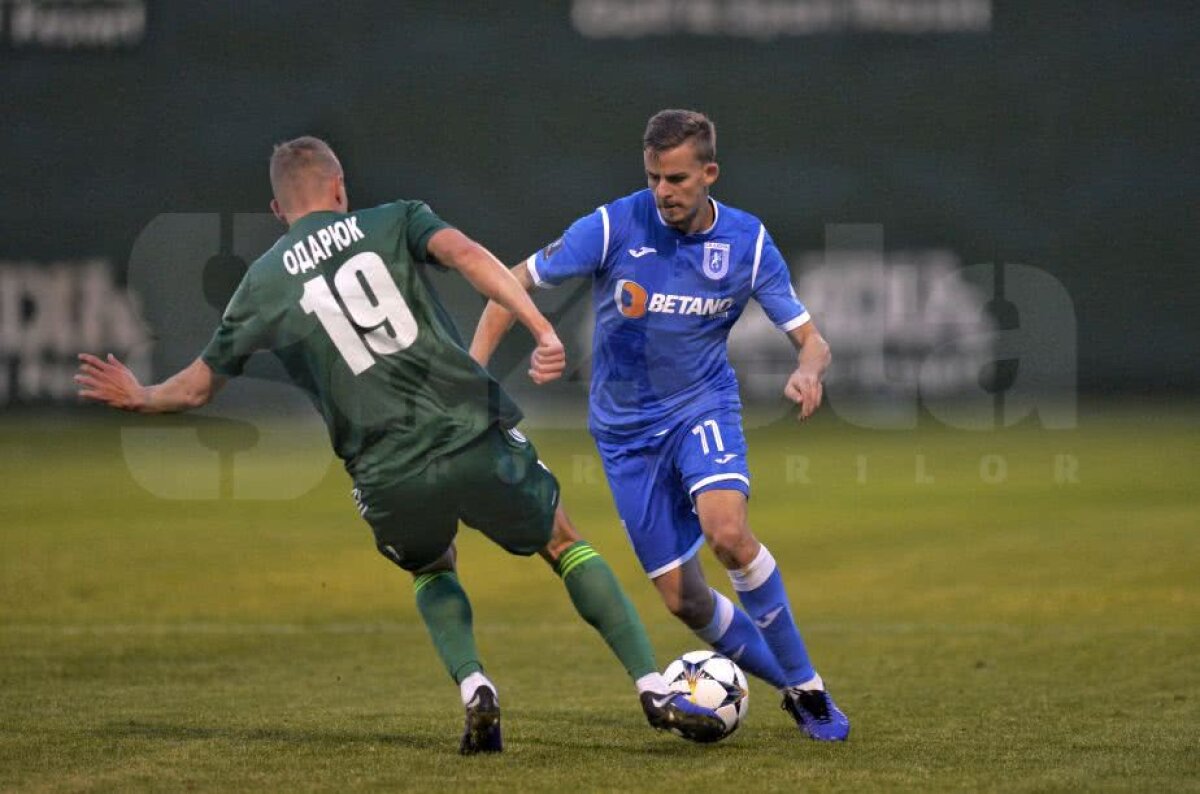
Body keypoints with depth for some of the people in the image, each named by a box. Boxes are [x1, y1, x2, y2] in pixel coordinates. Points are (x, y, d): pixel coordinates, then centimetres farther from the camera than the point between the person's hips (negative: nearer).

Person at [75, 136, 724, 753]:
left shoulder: (262, 284, 15)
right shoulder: (395, 222, 11)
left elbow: (196, 389, 22)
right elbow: (466, 255, -10)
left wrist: (137, 397, 43)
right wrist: (543, 331, -19)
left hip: (389, 479, 1)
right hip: (477, 437, -1)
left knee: (432, 571, 33)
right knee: (565, 545, 23)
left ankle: (474, 691, 8)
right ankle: (656, 691, 12)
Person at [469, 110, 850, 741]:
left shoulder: (749, 244, -9)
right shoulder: (615, 227, -14)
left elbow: (810, 340, -5)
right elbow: (516, 282, -7)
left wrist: (807, 371, -29)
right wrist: (473, 371, -19)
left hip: (703, 407, -1)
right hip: (626, 428, 1)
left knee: (727, 532, -30)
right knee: (682, 598, -3)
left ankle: (807, 685, -14)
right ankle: (795, 689, 19)